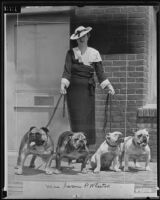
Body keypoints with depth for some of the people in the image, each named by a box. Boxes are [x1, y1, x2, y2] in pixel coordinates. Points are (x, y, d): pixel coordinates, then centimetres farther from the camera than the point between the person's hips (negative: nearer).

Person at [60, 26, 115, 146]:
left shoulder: (94, 53, 6)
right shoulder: (71, 53, 0)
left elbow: (100, 72, 5)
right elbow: (67, 71, -8)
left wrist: (108, 85, -4)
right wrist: (63, 84, -23)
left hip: (88, 88, 2)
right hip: (74, 88, -2)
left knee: (88, 116, 0)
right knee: (76, 116, -4)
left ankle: (87, 144, 7)